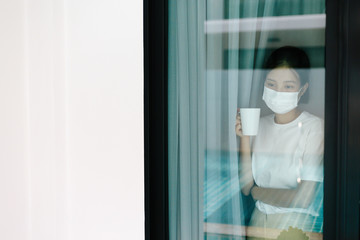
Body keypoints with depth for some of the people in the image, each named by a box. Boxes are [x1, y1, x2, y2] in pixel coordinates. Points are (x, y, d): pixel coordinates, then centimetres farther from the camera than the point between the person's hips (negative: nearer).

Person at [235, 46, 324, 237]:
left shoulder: (315, 127, -12)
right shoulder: (259, 124, 4)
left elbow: (304, 198, -16)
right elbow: (246, 187, 0)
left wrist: (257, 191, -3)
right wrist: (245, 140, -10)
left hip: (294, 223, -4)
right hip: (258, 220, 5)